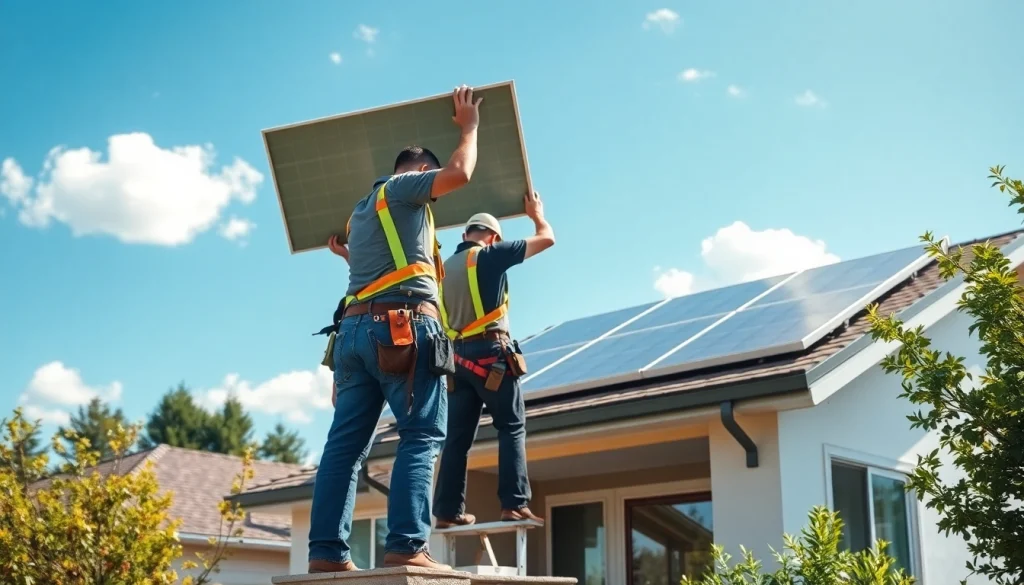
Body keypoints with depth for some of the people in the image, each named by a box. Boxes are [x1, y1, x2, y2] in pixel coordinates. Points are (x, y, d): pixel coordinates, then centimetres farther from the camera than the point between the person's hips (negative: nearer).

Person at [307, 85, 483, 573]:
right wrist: (469, 126, 10)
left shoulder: (361, 212, 30)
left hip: (355, 328, 8)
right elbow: (458, 173, -8)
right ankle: (406, 547, -22)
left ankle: (326, 552, -5)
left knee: (345, 441, 1)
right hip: (403, 326, -8)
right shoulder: (404, 188, 6)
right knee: (422, 435, -11)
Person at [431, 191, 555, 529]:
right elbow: (547, 238, 4)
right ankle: (514, 504, -11)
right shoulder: (490, 256, -1)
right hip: (491, 352, -6)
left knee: (458, 436, 6)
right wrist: (537, 215, 22)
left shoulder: (445, 268, 16)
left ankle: (448, 510, 3)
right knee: (512, 428, -2)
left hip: (459, 357, 6)